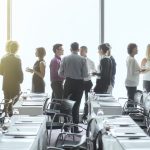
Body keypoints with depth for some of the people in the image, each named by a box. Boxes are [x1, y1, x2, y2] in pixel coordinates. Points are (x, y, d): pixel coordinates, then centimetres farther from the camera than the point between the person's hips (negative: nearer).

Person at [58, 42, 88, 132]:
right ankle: (75, 127, 8)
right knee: (76, 106, 6)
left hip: (68, 83, 1)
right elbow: (85, 75, -9)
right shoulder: (82, 59, -9)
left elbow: (60, 73, -2)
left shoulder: (65, 59, -4)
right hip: (79, 83, -1)